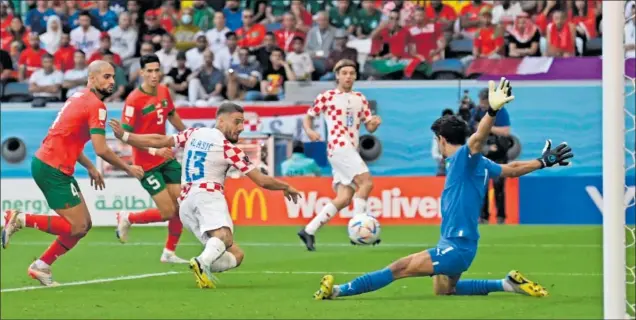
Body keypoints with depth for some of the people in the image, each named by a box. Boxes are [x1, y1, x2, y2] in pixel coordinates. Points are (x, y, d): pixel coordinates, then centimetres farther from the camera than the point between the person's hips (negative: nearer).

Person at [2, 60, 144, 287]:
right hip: (53, 169, -10)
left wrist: (90, 168, 23)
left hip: (45, 163, 10)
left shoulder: (80, 98, 16)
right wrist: (128, 168, -5)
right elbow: (101, 150, -19)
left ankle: (41, 266, 16)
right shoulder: (96, 105, -14)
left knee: (83, 225, 12)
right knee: (77, 227, -9)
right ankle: (20, 219, -7)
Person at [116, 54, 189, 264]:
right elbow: (126, 134, -21)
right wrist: (153, 150, -29)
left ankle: (169, 253, 18)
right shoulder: (134, 100, -20)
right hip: (147, 164, -7)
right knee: (167, 211, -9)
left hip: (166, 158, 7)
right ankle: (127, 219, 17)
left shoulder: (164, 91, 2)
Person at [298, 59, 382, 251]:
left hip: (351, 151, 6)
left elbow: (370, 128, 15)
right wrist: (309, 130, -12)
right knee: (366, 182, -22)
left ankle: (309, 231, 5)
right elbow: (308, 117, 9)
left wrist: (375, 123, -8)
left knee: (344, 199, -1)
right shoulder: (327, 97, 4)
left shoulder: (360, 99, 18)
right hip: (339, 147, -6)